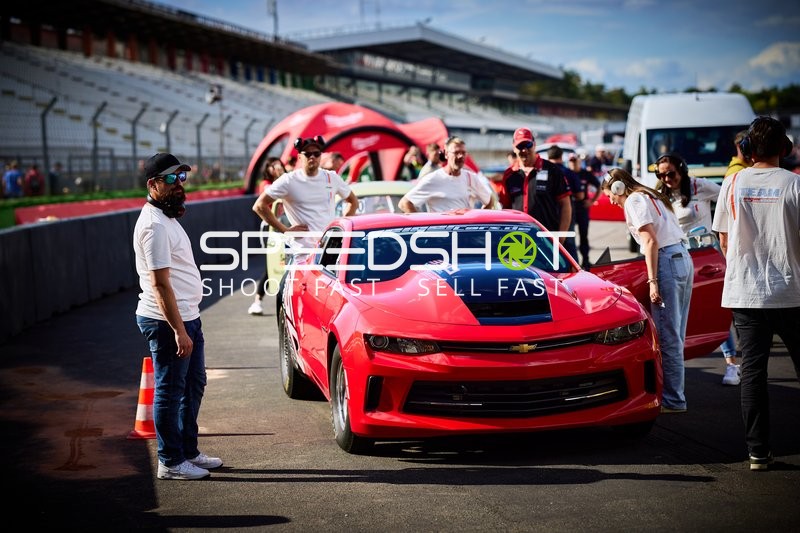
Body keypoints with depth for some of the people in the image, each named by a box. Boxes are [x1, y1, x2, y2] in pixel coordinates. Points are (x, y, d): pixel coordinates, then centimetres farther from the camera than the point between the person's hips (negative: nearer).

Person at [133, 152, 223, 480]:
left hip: (187, 318, 11)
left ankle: (189, 452, 28)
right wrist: (179, 330, -25)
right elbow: (160, 283, -23)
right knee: (170, 391, -1)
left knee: (193, 386, 17)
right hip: (167, 321, -11)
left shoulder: (167, 218, 15)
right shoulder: (155, 225, -18)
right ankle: (171, 463, 9)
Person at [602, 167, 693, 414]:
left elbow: (650, 241, -14)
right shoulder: (652, 197, 24)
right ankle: (674, 394, 19)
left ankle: (673, 400, -3)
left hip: (666, 260, -10)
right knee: (675, 334, 13)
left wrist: (652, 280, -17)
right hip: (683, 257, 10)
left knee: (667, 336, -6)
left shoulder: (634, 201, -3)